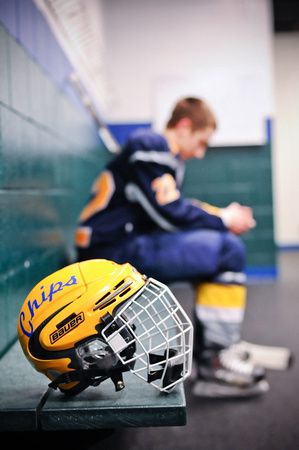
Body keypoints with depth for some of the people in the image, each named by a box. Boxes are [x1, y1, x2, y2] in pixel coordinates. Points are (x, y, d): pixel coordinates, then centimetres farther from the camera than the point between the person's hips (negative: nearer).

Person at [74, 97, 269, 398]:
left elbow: (178, 207, 21)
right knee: (229, 250, -16)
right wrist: (223, 221, -5)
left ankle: (206, 350, 17)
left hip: (127, 243, 11)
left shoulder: (162, 153, 21)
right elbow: (168, 215, -17)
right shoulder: (150, 147, -11)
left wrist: (223, 216, 8)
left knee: (213, 241, 20)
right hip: (114, 251, -11)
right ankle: (216, 364, -11)